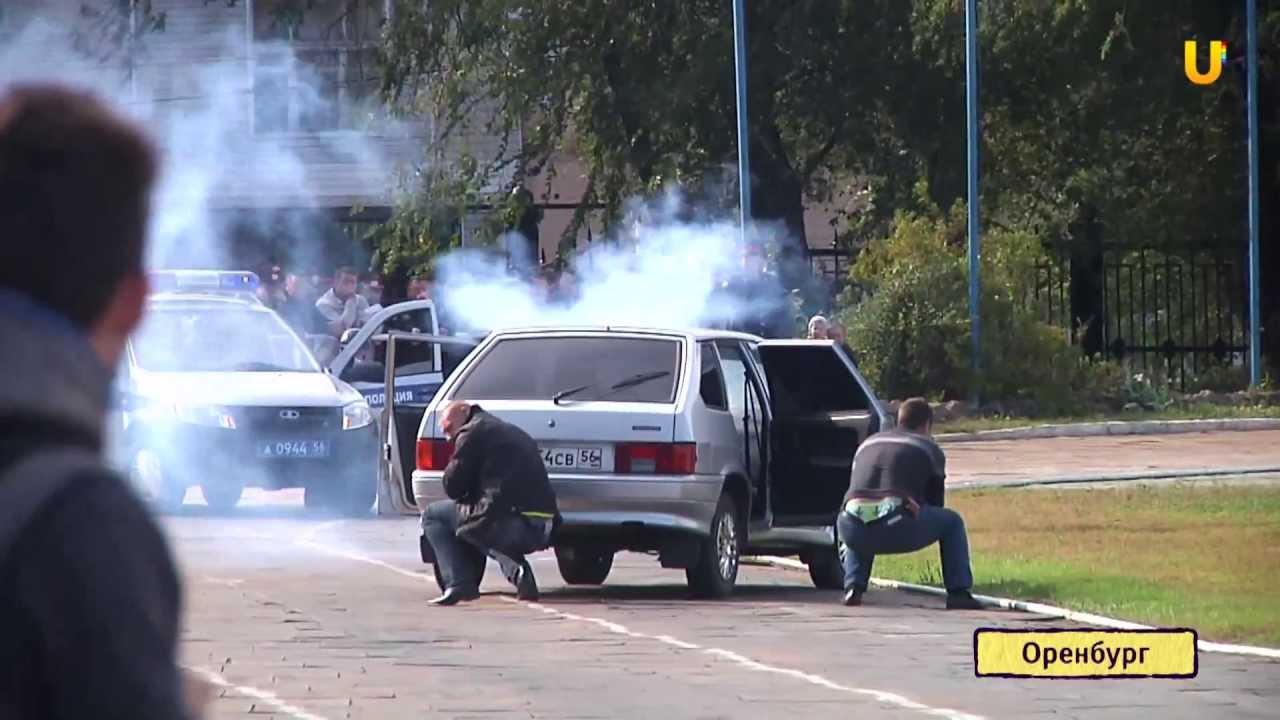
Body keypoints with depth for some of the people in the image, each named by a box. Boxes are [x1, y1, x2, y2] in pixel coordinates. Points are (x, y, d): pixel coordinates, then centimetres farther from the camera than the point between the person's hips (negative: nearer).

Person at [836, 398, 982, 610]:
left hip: (854, 530, 4)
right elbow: (935, 502, 27)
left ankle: (853, 588, 21)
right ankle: (958, 594, 14)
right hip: (898, 528, -4)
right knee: (952, 522, 23)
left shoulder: (867, 444, 33)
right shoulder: (930, 449, 21)